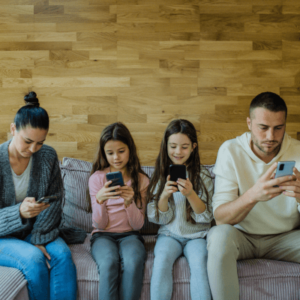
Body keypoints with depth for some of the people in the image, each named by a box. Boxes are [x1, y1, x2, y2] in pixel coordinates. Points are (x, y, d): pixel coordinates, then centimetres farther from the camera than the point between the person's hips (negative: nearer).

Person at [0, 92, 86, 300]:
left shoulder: (48, 156, -5)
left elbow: (55, 201, -4)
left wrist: (38, 238, -14)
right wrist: (20, 213, -36)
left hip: (36, 230, 3)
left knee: (63, 254, -26)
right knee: (34, 259, -30)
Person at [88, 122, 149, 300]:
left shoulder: (141, 180, 3)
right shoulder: (97, 178, 1)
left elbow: (138, 225, -1)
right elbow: (101, 225, -2)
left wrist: (130, 202, -21)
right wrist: (99, 200, -22)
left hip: (130, 235, 1)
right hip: (103, 235, 0)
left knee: (133, 262, -33)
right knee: (109, 262, -34)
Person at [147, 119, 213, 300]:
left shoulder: (202, 175, 0)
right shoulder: (161, 175, 3)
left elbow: (206, 217, -4)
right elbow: (159, 218, 3)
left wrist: (190, 194, -21)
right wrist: (164, 195, -17)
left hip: (197, 235, -1)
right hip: (169, 234, 1)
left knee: (199, 262, -29)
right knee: (162, 261, -28)